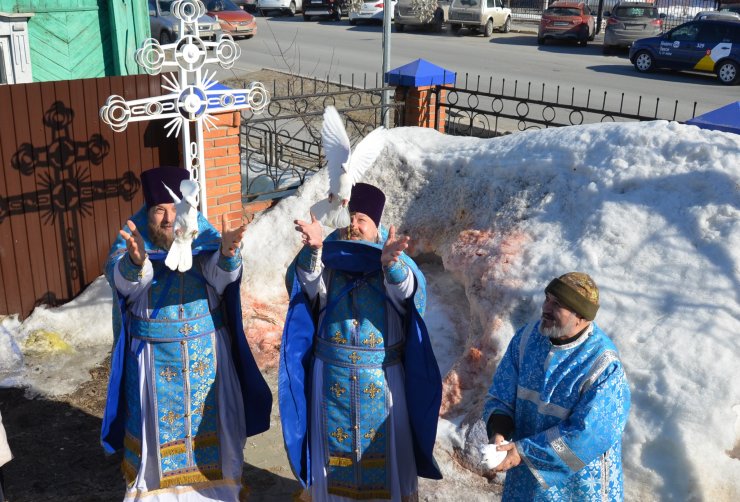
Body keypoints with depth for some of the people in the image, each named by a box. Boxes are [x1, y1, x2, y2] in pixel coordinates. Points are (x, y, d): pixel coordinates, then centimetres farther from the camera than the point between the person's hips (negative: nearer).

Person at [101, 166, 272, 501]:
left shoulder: (203, 236, -6)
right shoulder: (132, 239, -9)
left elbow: (221, 276, -24)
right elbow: (121, 279, -29)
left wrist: (226, 254, -48)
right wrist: (136, 261, -53)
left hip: (207, 349, 1)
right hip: (153, 353, -1)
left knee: (209, 416, 13)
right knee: (157, 422, 9)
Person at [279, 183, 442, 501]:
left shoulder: (397, 264, -4)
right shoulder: (329, 261, 0)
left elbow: (407, 289, -26)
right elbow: (310, 284, -21)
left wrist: (390, 261, -49)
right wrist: (314, 249, -42)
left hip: (382, 376, -1)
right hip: (332, 373, 1)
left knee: (386, 445, 10)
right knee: (334, 441, 12)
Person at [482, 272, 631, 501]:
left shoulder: (604, 367, -25)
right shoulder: (528, 337, -9)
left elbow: (587, 435, -25)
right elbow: (501, 394, -2)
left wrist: (525, 450, -24)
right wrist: (498, 433, -19)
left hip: (580, 476, -4)